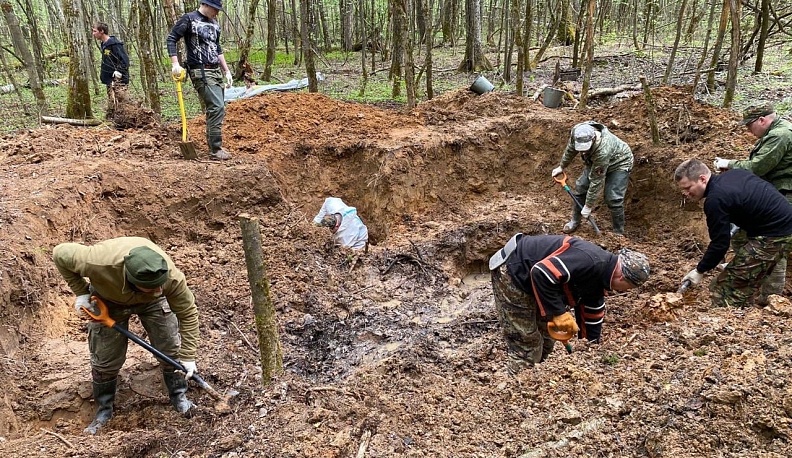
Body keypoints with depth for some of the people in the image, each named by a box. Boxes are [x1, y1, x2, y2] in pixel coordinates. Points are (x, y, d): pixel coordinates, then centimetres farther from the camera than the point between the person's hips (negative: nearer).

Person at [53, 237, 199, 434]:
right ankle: (104, 410, 27)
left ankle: (179, 397, 21)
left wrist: (187, 357, -23)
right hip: (107, 301, 0)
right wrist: (81, 292, -23)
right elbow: (60, 253, -24)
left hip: (152, 302, 1)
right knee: (106, 359, 3)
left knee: (171, 349, -2)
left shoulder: (172, 278, -42)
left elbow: (188, 313, -25)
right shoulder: (99, 261, -45)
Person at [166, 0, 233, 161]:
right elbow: (171, 39, -6)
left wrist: (227, 70, 21)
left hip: (216, 71, 8)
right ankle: (215, 150, -12)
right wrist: (175, 64, -16)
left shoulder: (214, 23, 15)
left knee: (215, 109, 8)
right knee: (217, 108, -16)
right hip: (201, 72, -8)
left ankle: (214, 146, 17)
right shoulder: (189, 19, -5)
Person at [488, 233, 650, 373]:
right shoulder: (588, 261, -26)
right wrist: (558, 312, -26)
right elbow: (541, 273, -34)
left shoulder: (598, 277, 7)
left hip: (528, 280, 11)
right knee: (526, 350, -7)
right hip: (512, 274, -11)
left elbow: (591, 316, 17)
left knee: (545, 342, 19)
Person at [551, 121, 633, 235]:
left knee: (613, 198, -16)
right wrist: (562, 167, 12)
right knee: (580, 187, 1)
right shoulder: (576, 132, -29)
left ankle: (619, 232, 2)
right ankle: (575, 221, 20)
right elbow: (570, 150, -3)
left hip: (619, 163, -6)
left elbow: (596, 182, -35)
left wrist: (588, 206, -26)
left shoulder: (602, 151, -45)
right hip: (594, 161, 7)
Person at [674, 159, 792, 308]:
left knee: (724, 289, -9)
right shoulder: (733, 173, 7)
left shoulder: (715, 199, -20)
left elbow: (720, 243, -16)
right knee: (743, 286, 17)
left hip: (772, 237, -10)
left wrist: (700, 270, -3)